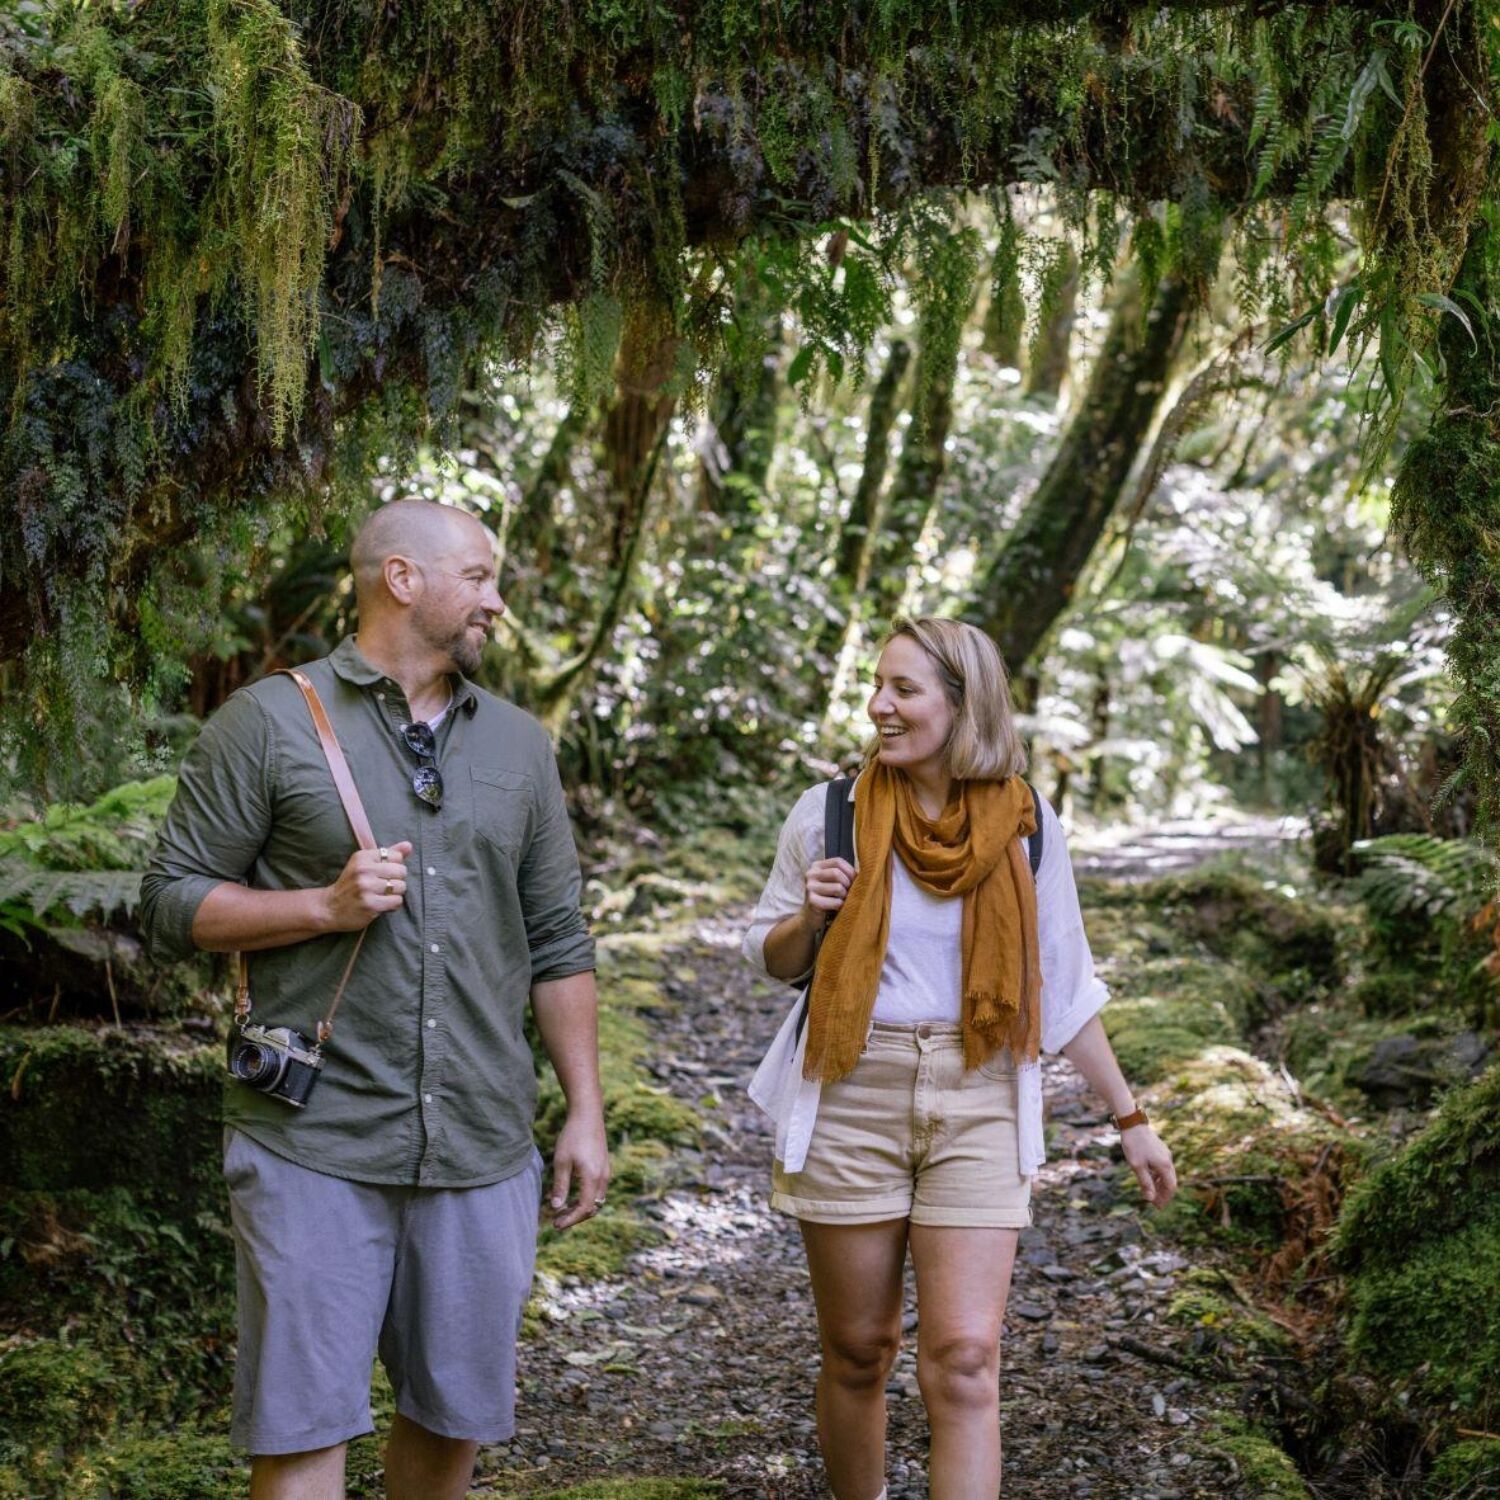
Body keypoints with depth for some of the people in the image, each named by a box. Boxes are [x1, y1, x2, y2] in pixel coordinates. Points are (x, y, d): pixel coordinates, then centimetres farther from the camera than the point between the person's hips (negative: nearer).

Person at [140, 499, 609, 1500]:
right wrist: (325, 904, -14)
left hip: (482, 1149, 4)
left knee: (456, 1413, 11)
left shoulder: (520, 744, 14)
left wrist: (587, 1115, 10)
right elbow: (173, 904, 0)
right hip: (314, 1145, -4)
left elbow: (558, 943, 15)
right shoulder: (270, 722, 0)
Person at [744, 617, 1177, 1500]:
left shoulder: (1024, 825, 1)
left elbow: (1064, 988, 10)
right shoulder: (830, 812, -1)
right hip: (852, 1098, 0)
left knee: (965, 1360, -8)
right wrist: (809, 916, -12)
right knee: (858, 1352, 8)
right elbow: (771, 956, 10)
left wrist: (1130, 1117, 9)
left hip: (978, 1105, 0)